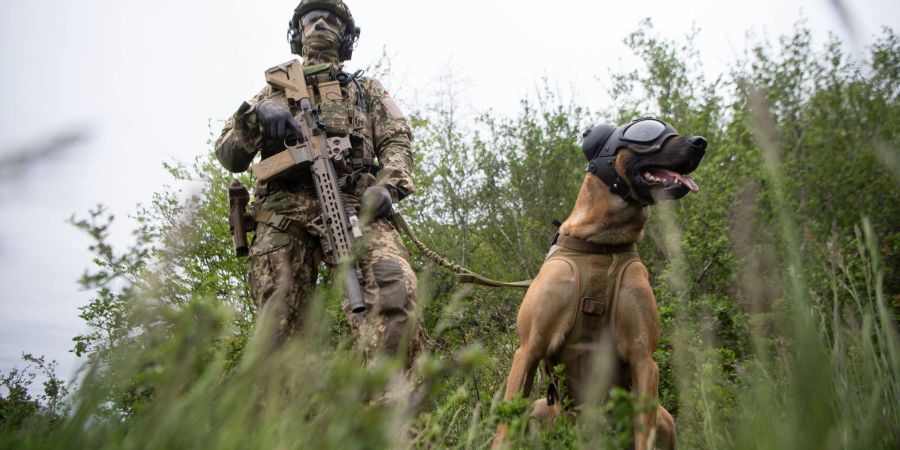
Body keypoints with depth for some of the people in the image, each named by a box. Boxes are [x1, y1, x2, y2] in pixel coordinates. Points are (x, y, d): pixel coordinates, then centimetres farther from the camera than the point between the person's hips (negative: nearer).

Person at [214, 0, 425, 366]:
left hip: (353, 207, -1)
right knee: (280, 320, -11)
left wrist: (387, 185, -7)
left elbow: (397, 141, 16)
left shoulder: (367, 89, 31)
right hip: (284, 213, 2)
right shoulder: (274, 91, 30)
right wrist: (254, 115, -2)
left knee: (395, 287, -29)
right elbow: (229, 157, 20)